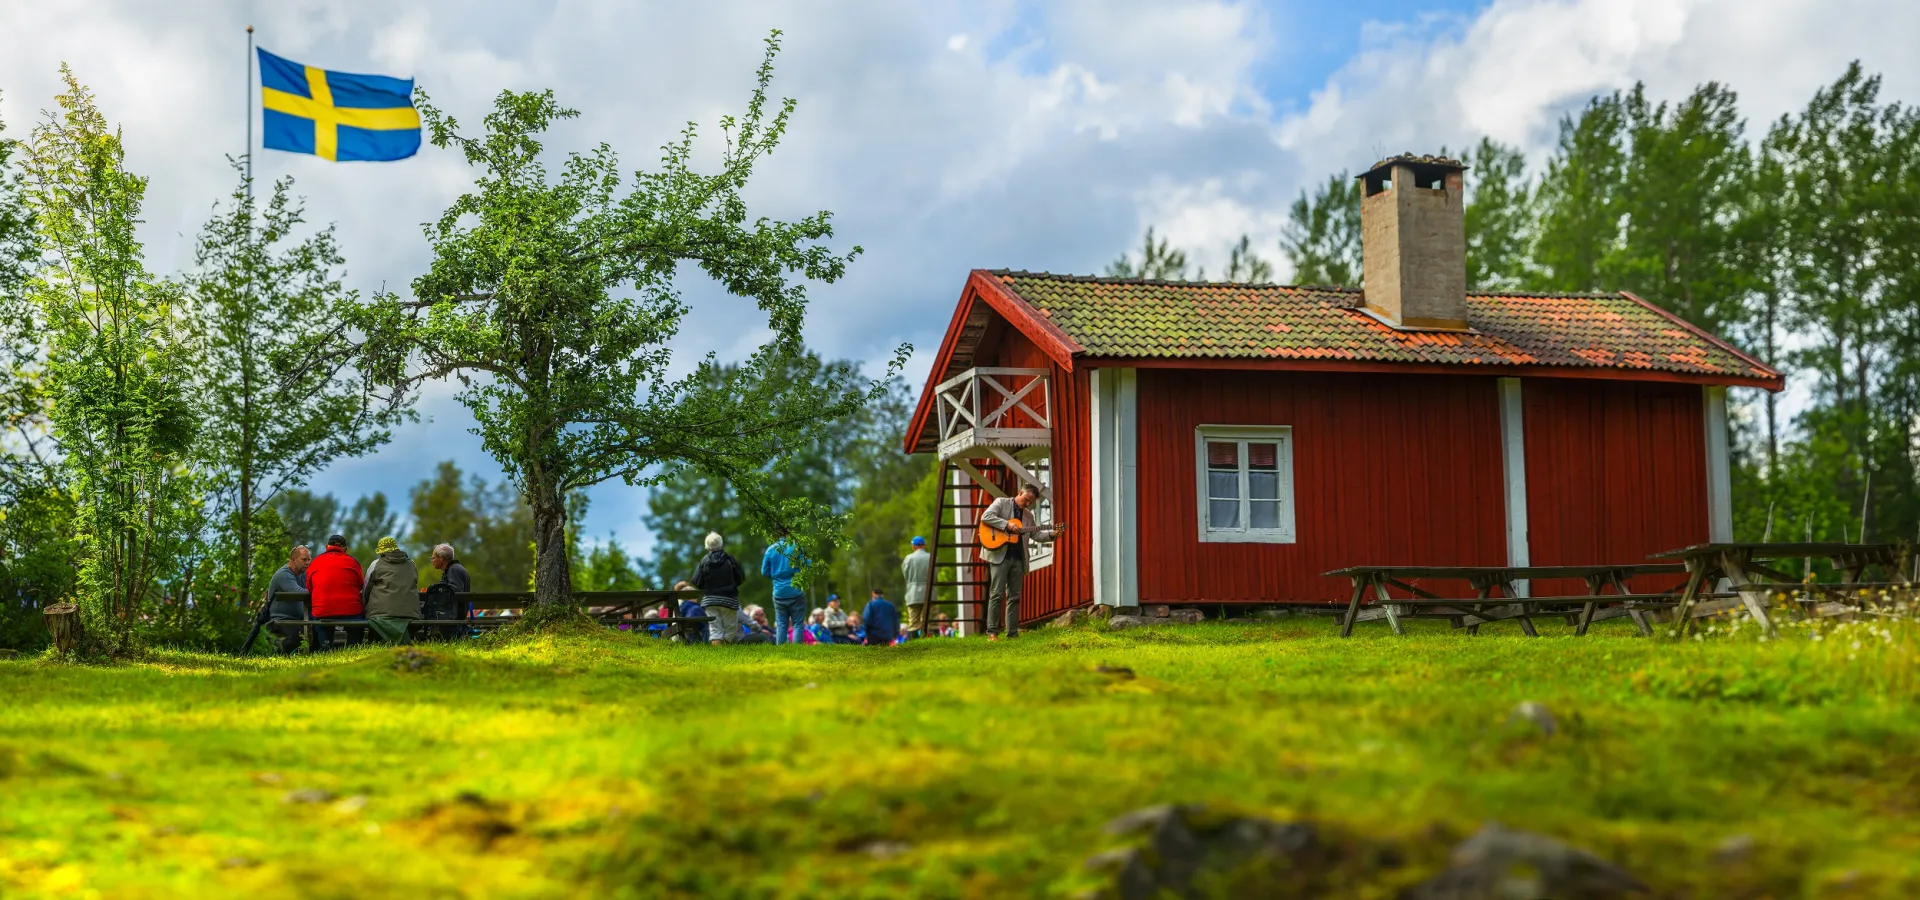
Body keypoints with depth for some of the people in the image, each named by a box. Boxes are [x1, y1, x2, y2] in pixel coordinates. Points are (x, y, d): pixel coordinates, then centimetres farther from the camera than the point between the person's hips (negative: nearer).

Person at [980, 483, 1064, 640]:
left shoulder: (1028, 516, 20)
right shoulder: (1001, 503, 2)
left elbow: (1036, 534, 16)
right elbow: (986, 516, -12)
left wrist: (1051, 534, -1)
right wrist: (1007, 525, -18)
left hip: (1018, 558, 6)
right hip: (1000, 555, -6)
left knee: (1014, 597, 5)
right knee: (997, 594, -8)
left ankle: (1012, 633, 8)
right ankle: (992, 632, -5)